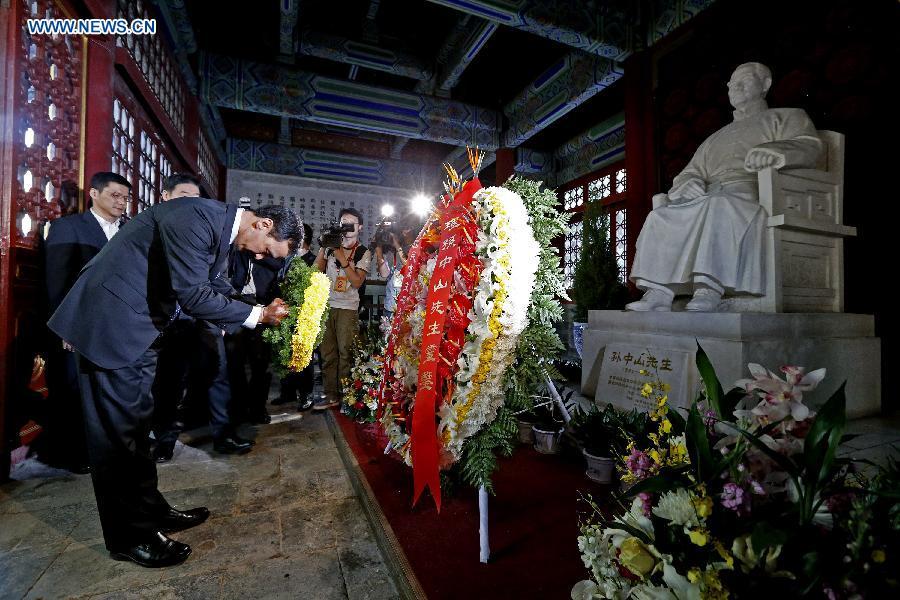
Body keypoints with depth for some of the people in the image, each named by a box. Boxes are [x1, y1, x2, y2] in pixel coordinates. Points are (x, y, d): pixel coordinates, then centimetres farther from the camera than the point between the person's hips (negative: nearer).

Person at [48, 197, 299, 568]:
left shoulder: (222, 230, 5)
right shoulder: (196, 217, -24)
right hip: (112, 321, -10)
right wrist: (257, 315, -19)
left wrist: (261, 315, 3)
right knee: (119, 426, 0)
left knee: (134, 422, 16)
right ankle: (130, 537, 14)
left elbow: (206, 291, 10)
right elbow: (191, 294, -26)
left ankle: (150, 512, 30)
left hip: (140, 326, 10)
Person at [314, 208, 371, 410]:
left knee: (345, 352, -4)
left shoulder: (363, 253, 2)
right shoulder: (331, 247, 11)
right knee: (327, 353, 5)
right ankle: (330, 395, 14)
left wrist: (343, 260, -15)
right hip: (326, 305, 4)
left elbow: (357, 282, -8)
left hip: (348, 308, -3)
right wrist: (322, 247, -2)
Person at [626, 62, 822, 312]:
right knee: (662, 215, -23)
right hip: (712, 196, 4)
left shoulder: (787, 117, 23)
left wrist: (772, 151, -22)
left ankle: (708, 293, -52)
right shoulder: (715, 139, 35)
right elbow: (689, 173, 23)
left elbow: (808, 146, 2)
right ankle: (658, 293, -37)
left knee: (720, 207, -39)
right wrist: (689, 184, -4)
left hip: (754, 196, -4)